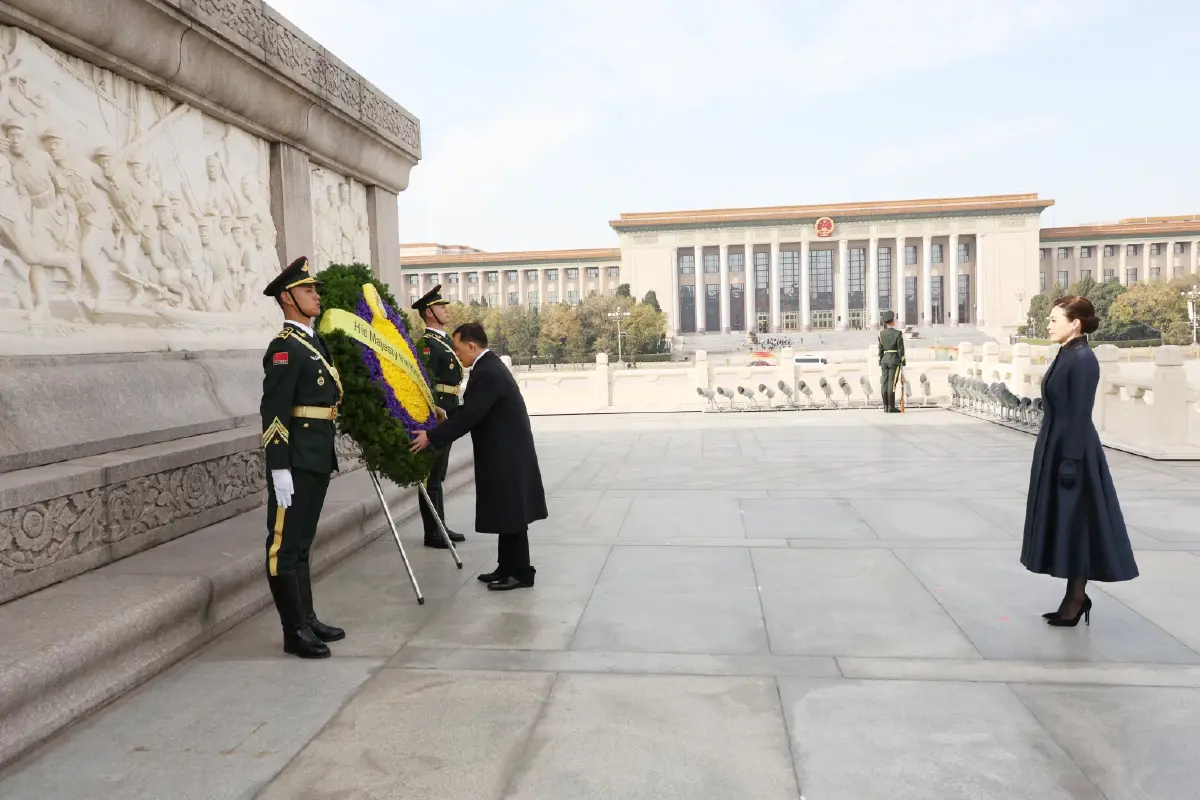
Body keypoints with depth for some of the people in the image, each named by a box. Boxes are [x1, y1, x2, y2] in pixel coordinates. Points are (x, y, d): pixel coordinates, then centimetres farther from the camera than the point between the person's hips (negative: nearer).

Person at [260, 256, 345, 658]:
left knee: (301, 542, 16)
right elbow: (274, 412, -18)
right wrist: (280, 469, -22)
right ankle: (294, 631, 7)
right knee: (285, 544, 0)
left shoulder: (315, 342, 15)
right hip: (295, 460, -9)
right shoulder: (284, 347, -13)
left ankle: (307, 619, 25)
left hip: (318, 458, 9)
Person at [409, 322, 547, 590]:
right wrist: (448, 418, 18)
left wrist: (431, 437, -19)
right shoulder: (489, 365, 12)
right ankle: (508, 568, 22)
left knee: (510, 514, -2)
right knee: (507, 513, 14)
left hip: (506, 454, -10)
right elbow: (472, 412, 19)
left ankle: (520, 572, 8)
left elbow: (469, 417, -24)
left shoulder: (487, 373, -21)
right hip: (505, 451, 10)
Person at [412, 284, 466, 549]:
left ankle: (440, 526, 24)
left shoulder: (445, 339, 16)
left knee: (439, 473, 15)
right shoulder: (427, 344, -14)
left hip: (447, 413, 10)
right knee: (432, 474, -3)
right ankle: (432, 533, 3)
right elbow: (426, 381, -23)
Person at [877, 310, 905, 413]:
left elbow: (880, 349, 6)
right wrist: (903, 363, -3)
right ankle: (891, 407, -5)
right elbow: (901, 350, -9)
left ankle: (886, 407, 5)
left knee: (884, 384, 3)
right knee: (892, 384, -6)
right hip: (895, 360, -4)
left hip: (884, 360, 4)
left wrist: (880, 363, 12)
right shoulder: (898, 333, -8)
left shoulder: (881, 334, 4)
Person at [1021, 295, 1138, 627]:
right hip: (1057, 447, 10)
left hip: (1073, 452, -10)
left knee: (1076, 523, 0)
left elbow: (1080, 416, -19)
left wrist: (1071, 462, -20)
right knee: (1064, 523, 13)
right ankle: (1075, 597, 23)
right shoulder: (1067, 355, 12)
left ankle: (1077, 599, 12)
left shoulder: (1083, 358, -16)